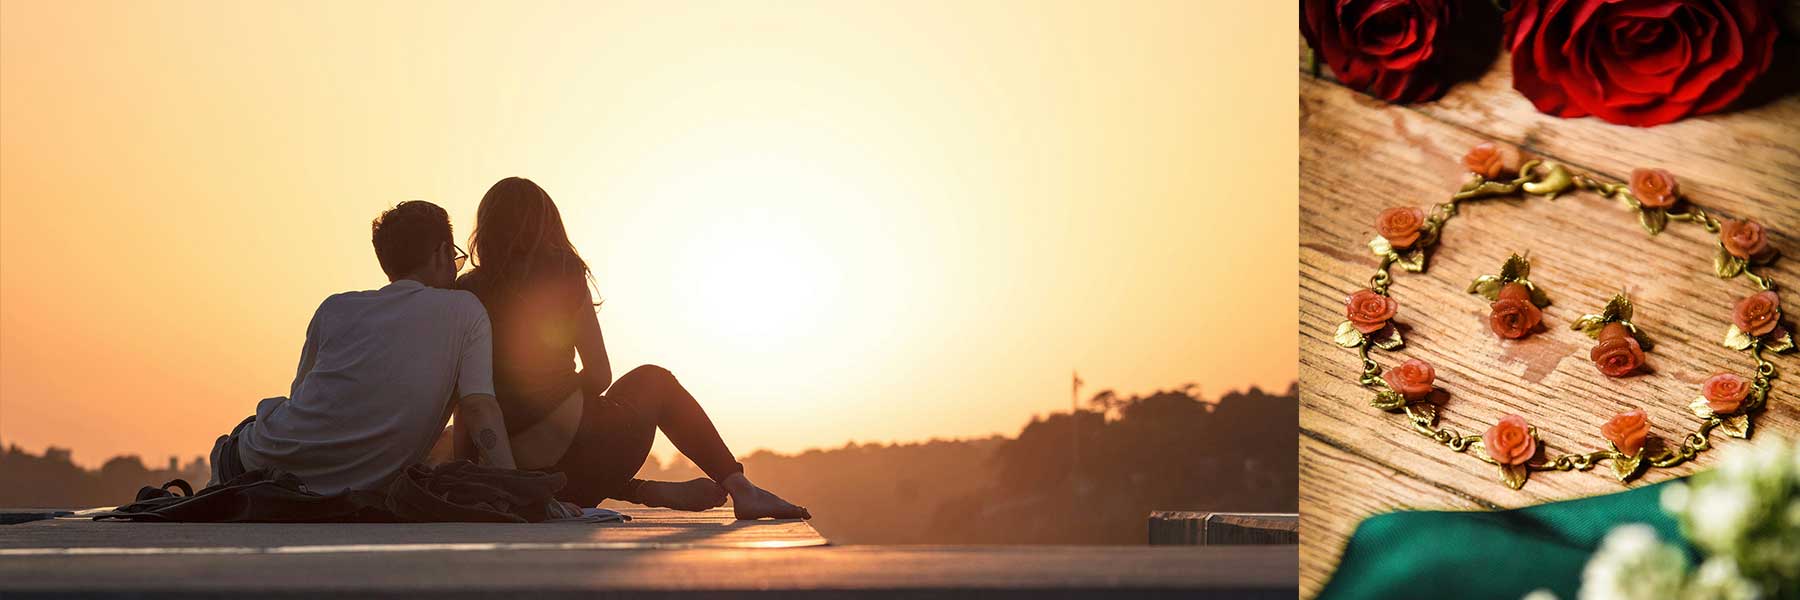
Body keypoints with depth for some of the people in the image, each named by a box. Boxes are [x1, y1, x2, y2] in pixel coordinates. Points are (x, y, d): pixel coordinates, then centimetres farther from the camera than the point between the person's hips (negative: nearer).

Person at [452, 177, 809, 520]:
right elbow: (599, 376, -1)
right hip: (574, 453, -2)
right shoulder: (563, 275, 0)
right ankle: (740, 488, 22)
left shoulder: (465, 293, 5)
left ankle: (652, 492, 23)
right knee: (654, 380, 28)